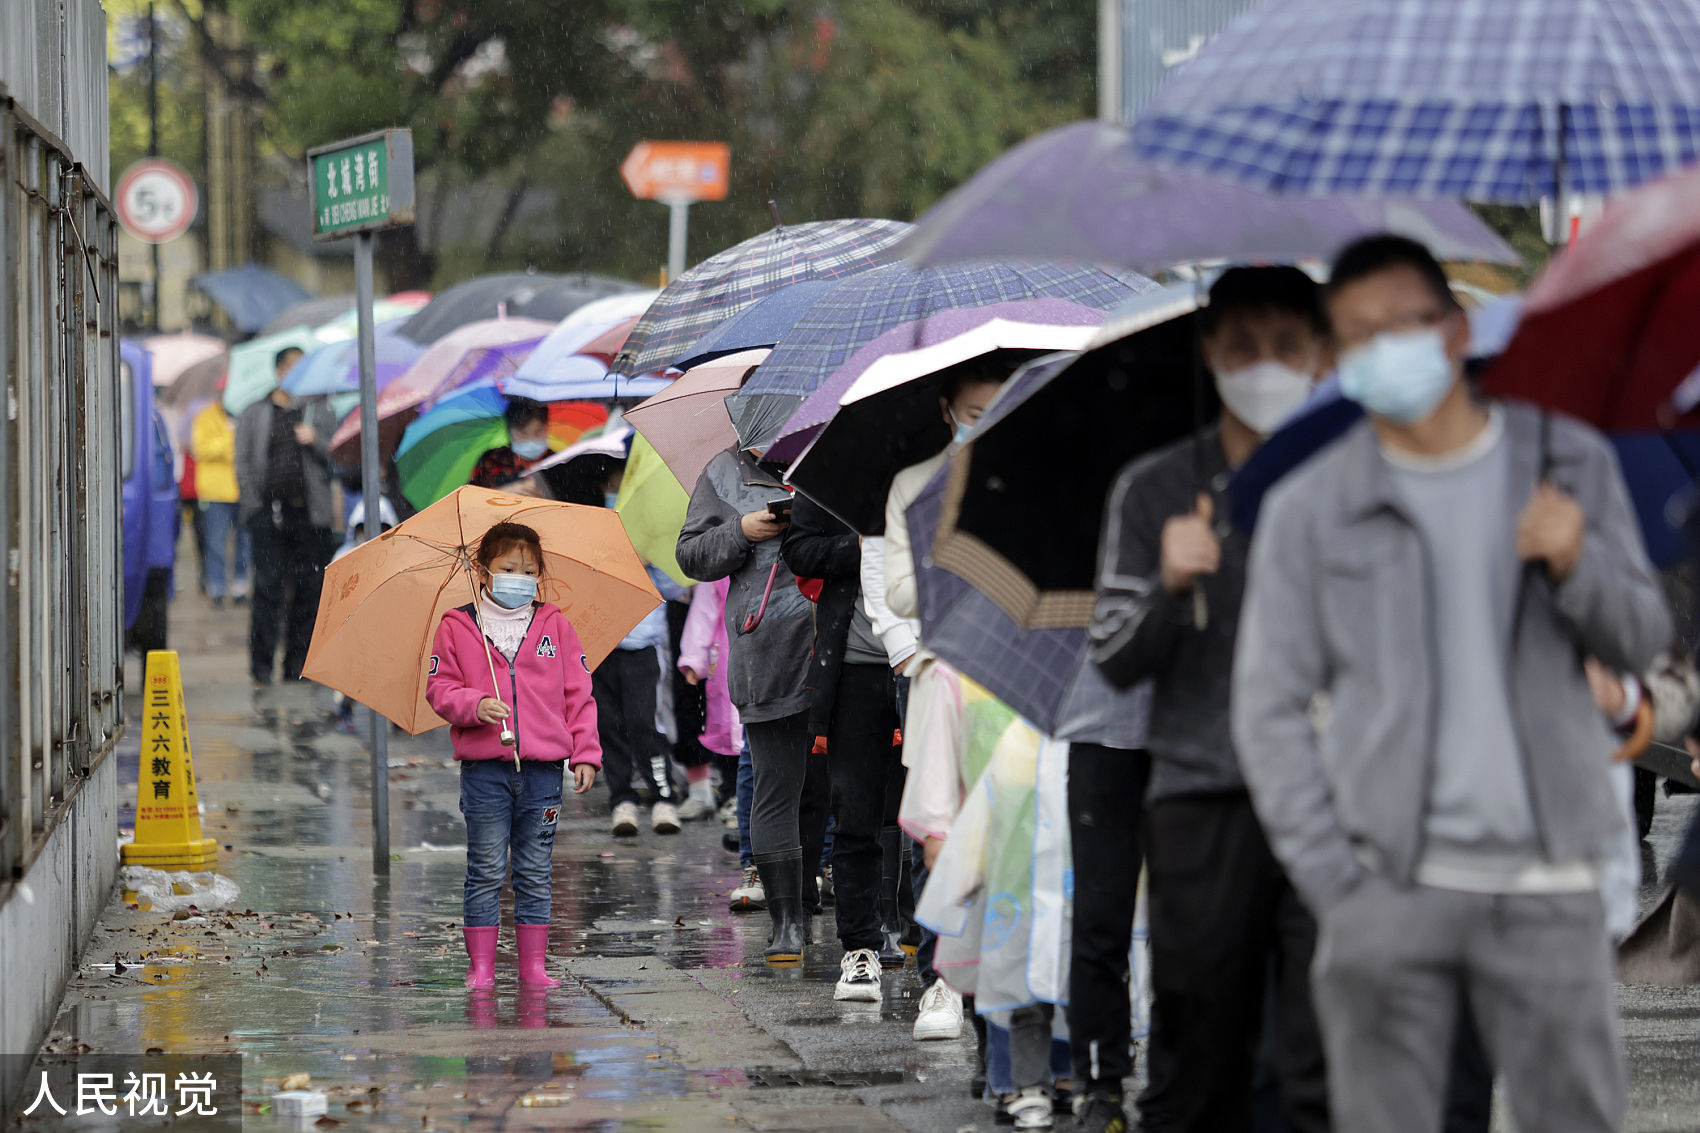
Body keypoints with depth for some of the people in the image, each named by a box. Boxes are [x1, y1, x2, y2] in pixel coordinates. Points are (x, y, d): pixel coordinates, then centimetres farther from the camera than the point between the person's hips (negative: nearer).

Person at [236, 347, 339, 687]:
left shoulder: (320, 410, 14)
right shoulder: (254, 414, 12)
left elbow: (334, 456, 7)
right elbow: (244, 464, 10)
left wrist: (314, 441, -12)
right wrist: (256, 504, 0)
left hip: (309, 512, 1)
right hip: (268, 511, -1)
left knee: (307, 589, 1)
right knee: (268, 586, -9)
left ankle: (297, 666, 9)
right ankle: (261, 668, -7)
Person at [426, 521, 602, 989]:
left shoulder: (555, 626, 10)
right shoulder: (457, 629, 4)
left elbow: (578, 694, 11)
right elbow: (440, 688, 3)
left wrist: (585, 753, 4)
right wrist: (475, 705, -17)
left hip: (542, 767, 2)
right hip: (484, 768, -2)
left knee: (535, 871, 6)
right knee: (486, 871, -1)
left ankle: (534, 965, 11)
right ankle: (480, 965, 4)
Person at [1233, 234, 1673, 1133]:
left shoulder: (1569, 464, 10)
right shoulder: (1310, 509, 5)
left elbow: (1641, 641, 10)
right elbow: (1271, 710, 5)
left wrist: (1577, 564, -12)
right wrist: (1330, 880, -4)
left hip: (1547, 887, 1)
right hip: (1390, 887, -1)